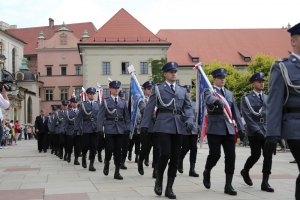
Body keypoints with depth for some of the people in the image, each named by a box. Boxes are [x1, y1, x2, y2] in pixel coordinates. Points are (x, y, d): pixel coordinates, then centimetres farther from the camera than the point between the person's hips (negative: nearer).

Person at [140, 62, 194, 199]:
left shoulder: (182, 90, 17)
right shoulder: (158, 89, 6)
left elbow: (188, 107, 10)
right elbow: (149, 108, 3)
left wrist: (190, 120, -9)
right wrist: (144, 125, -3)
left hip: (178, 127, 4)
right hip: (164, 125, -4)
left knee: (175, 157, 3)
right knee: (165, 154, -14)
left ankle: (169, 188, 11)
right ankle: (159, 180, 13)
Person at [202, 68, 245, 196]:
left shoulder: (229, 93, 18)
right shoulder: (209, 91, 1)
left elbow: (235, 111, 17)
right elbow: (209, 100, -24)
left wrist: (241, 128, 10)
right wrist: (217, 101, -46)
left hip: (228, 129, 5)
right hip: (214, 129, -5)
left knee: (231, 157, -1)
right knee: (215, 154, -7)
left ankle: (228, 185, 7)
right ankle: (207, 172, 25)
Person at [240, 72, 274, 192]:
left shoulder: (267, 98, 14)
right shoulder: (246, 98, -2)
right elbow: (247, 116, -9)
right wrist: (257, 130, -16)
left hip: (266, 130, 4)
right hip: (253, 131, -4)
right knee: (256, 155, -4)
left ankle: (265, 182, 1)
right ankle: (245, 171, 26)